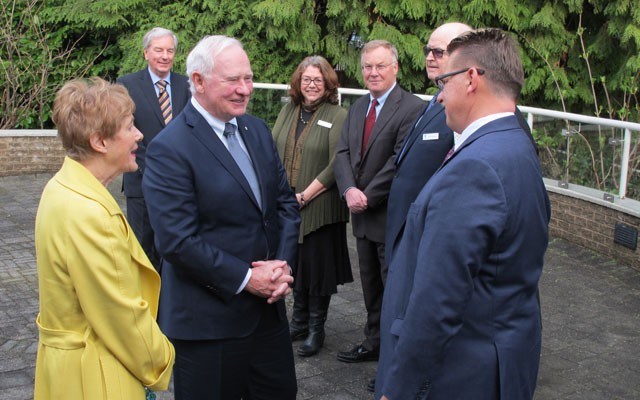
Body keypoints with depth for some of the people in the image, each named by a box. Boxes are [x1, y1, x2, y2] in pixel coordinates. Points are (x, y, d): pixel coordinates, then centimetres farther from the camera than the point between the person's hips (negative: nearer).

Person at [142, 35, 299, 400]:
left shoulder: (258, 130, 7)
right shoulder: (169, 149, -16)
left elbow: (286, 202, 9)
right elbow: (178, 241, -20)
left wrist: (283, 265, -5)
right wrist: (246, 278, -17)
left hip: (268, 305, 7)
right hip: (208, 321, -6)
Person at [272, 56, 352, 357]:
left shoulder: (338, 116, -7)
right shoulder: (288, 111, 10)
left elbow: (336, 165, -13)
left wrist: (305, 195, -14)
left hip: (319, 207, -5)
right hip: (287, 205, 5)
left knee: (317, 267, 4)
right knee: (294, 264, 13)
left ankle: (316, 329, 18)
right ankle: (299, 321, 29)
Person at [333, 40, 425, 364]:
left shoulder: (412, 108, -14)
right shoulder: (357, 108, 12)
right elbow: (342, 153, 5)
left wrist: (368, 197, -17)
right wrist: (349, 190, -13)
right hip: (362, 215, 8)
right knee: (370, 286, 20)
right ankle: (374, 343, 36)